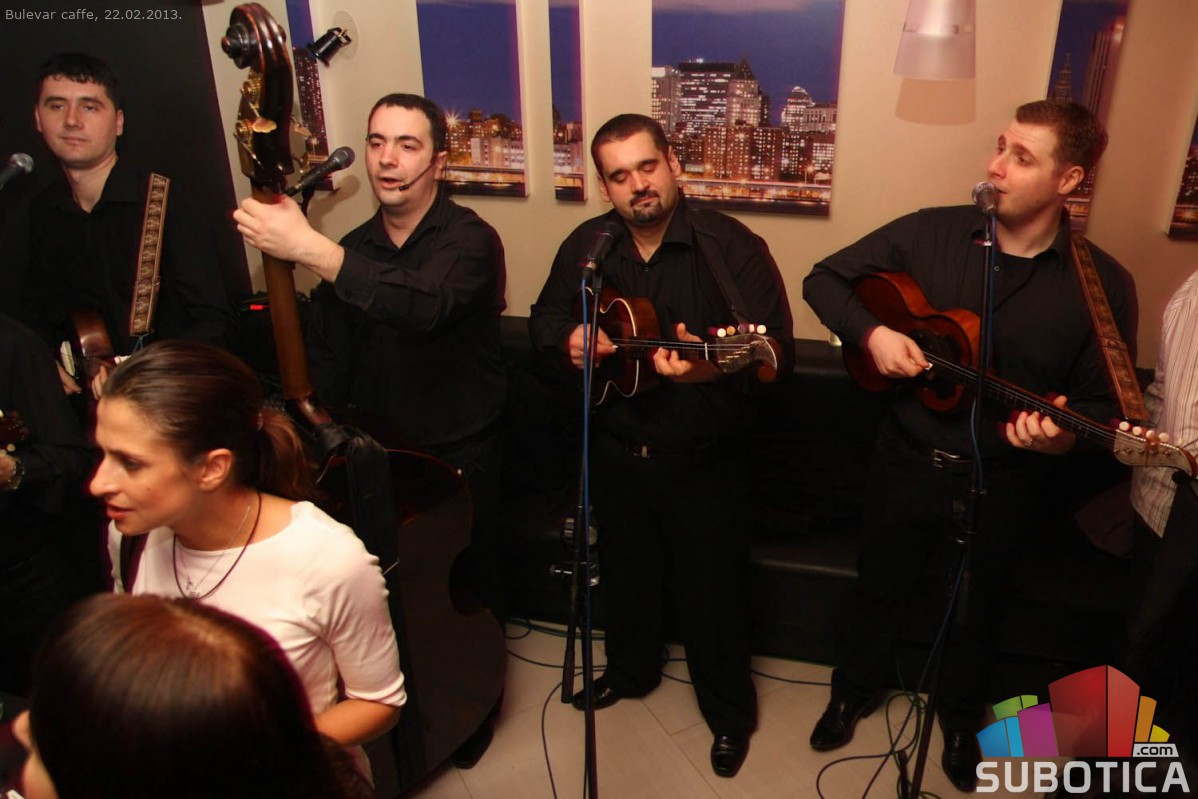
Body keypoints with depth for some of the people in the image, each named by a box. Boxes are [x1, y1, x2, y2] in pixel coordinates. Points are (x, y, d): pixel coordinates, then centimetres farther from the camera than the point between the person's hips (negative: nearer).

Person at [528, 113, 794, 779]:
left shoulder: (731, 247, -16)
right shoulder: (586, 246, 0)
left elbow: (775, 348, -21)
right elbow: (544, 317, 12)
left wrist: (710, 367, -41)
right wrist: (568, 336, -11)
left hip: (704, 457, -4)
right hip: (616, 450, 5)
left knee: (711, 589, 9)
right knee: (626, 569, 24)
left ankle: (729, 712, 34)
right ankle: (630, 670, 51)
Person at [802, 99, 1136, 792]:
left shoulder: (1103, 284, -12)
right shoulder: (930, 232, -9)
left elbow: (1103, 403, -6)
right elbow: (825, 278, -2)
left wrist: (1061, 435, -27)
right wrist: (871, 332, -18)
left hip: (1005, 481, 0)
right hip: (909, 460, 1)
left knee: (979, 606, 21)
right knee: (881, 585, 20)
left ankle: (961, 714, 50)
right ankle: (857, 688, 48)